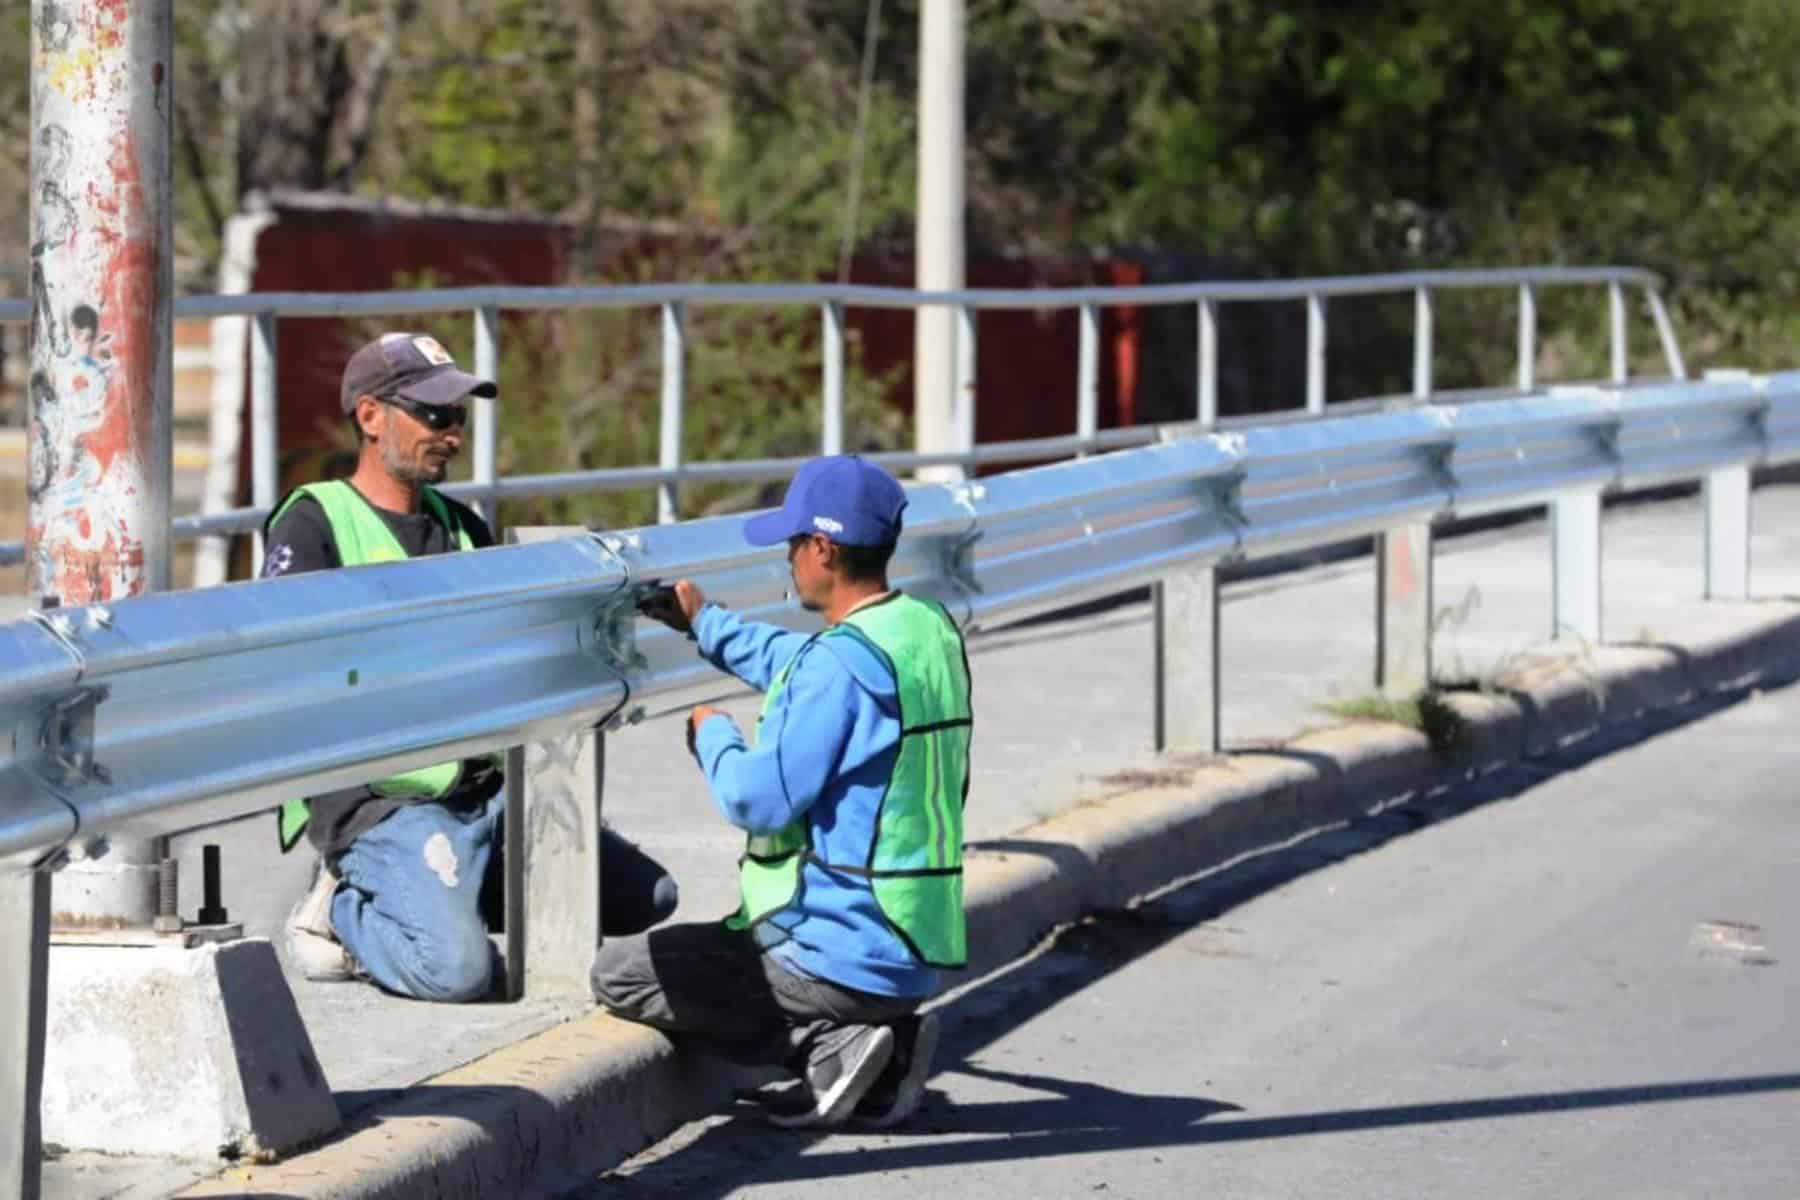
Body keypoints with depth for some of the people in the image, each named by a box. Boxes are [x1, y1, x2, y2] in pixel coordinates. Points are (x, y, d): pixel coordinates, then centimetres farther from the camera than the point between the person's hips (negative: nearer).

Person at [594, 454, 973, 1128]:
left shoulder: (843, 662, -21)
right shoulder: (932, 632, 7)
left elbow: (759, 799, -20)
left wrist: (711, 735, -1)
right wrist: (703, 622, 33)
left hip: (843, 957, -9)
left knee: (619, 975, 2)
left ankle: (831, 1045, -8)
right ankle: (884, 1035, 9)